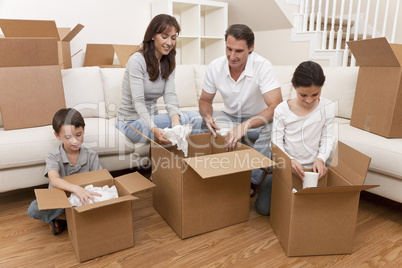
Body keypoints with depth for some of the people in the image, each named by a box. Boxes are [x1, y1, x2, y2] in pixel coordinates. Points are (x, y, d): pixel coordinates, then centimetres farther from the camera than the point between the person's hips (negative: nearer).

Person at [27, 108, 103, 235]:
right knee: (33, 209, -27)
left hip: (83, 200, 1)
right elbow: (54, 180, -31)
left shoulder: (91, 156, -5)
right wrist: (76, 188, -50)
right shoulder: (53, 157, -11)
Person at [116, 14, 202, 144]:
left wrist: (175, 120, -28)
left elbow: (170, 95, -7)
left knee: (195, 117, -20)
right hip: (131, 122, -6)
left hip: (151, 117, 6)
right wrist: (154, 129, -40)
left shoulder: (168, 63, 7)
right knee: (185, 119, -28)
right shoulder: (137, 60, -15)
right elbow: (138, 101, -23)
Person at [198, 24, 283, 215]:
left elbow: (276, 106, -33)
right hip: (229, 117, 3)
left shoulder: (262, 66, -24)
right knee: (202, 124, -25)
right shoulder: (215, 67, -13)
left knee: (273, 131, -35)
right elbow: (205, 100, 1)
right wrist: (207, 116, -24)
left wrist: (245, 126, -48)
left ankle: (250, 182, -19)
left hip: (258, 120, -3)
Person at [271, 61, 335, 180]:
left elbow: (328, 138, 3)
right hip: (287, 167, -1)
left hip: (314, 167, 2)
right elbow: (276, 142, -6)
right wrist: (290, 160, -22)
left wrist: (321, 159, -14)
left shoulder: (328, 107, -1)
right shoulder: (282, 110, -8)